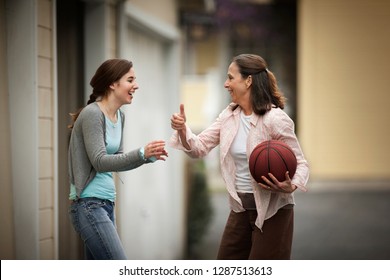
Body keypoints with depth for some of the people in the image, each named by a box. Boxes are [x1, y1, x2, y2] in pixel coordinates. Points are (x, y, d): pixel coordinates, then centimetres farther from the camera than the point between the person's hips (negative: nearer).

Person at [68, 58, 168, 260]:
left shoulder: (119, 116, 12)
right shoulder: (92, 114, -14)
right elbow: (99, 161, -21)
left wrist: (148, 157, -1)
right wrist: (141, 154, -30)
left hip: (106, 203, 9)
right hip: (89, 205, -9)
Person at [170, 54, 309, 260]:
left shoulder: (275, 119, -17)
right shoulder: (229, 115, 4)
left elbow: (300, 163, -11)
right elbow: (199, 148, 4)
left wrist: (290, 187, -32)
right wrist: (182, 129, -15)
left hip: (272, 210, -7)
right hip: (241, 207, 7)